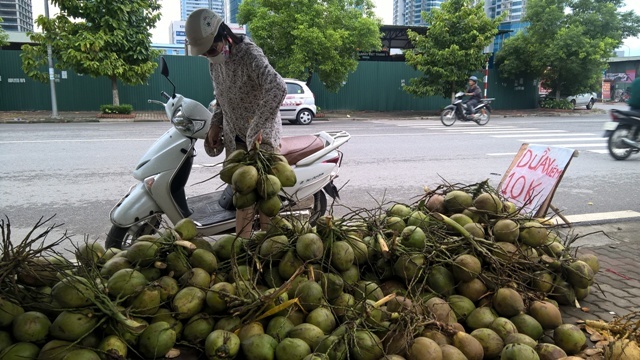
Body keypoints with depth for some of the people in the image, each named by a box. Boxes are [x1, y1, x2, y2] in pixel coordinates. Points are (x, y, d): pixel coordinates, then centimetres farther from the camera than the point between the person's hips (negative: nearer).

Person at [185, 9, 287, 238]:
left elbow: (278, 88, -37)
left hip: (261, 134, -7)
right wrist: (216, 124, 7)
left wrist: (257, 128, -37)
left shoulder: (249, 54, -21)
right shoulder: (214, 62, 5)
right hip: (234, 136, 7)